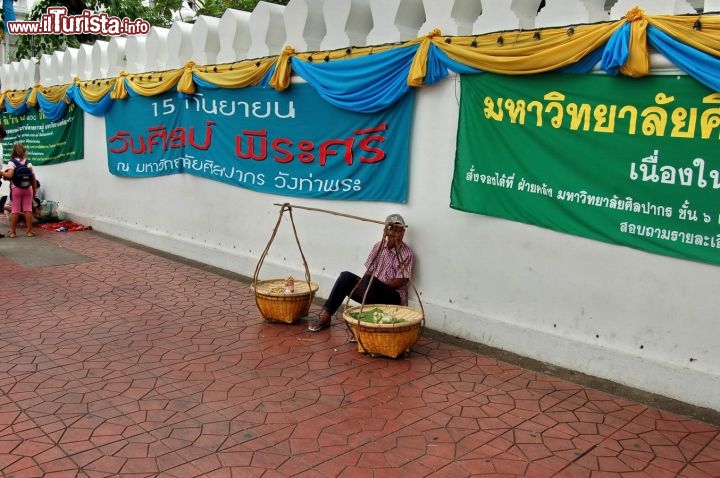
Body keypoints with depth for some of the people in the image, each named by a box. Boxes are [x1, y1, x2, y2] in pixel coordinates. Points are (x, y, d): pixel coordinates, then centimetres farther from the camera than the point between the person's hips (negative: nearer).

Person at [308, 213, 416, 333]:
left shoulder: (407, 254, -9)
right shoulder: (378, 247, 7)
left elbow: (399, 282, -13)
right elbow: (369, 272, 6)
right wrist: (361, 285, -14)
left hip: (394, 297, -5)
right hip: (372, 292, 5)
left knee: (369, 281, -33)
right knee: (346, 276, -16)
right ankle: (326, 316, -17)